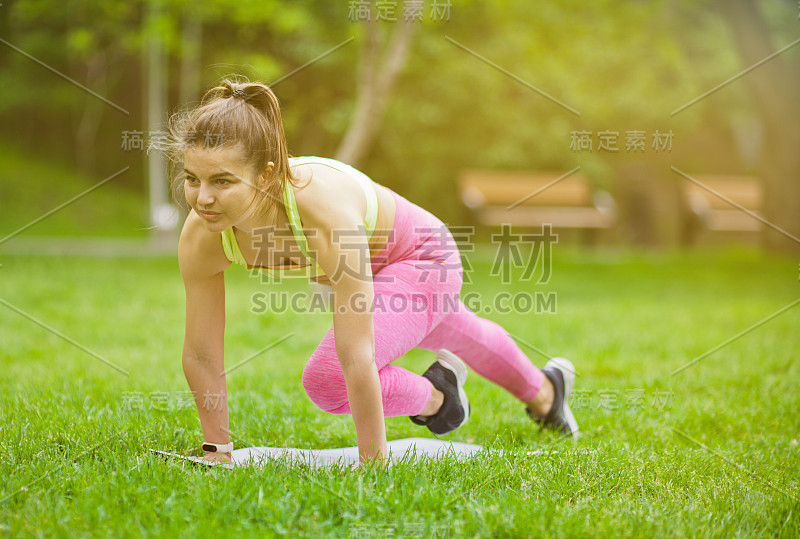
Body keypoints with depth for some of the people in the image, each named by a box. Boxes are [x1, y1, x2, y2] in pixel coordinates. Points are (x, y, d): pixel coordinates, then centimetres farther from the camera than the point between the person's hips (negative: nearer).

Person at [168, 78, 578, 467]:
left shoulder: (325, 210, -47)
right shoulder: (200, 238, -31)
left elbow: (356, 358, -43)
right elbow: (201, 355, -19)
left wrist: (372, 465, -38)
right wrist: (217, 450, -13)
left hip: (420, 258, -6)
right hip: (366, 268, 6)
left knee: (327, 380, -25)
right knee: (459, 338, 33)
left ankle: (438, 395, 10)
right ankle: (544, 392, 67)